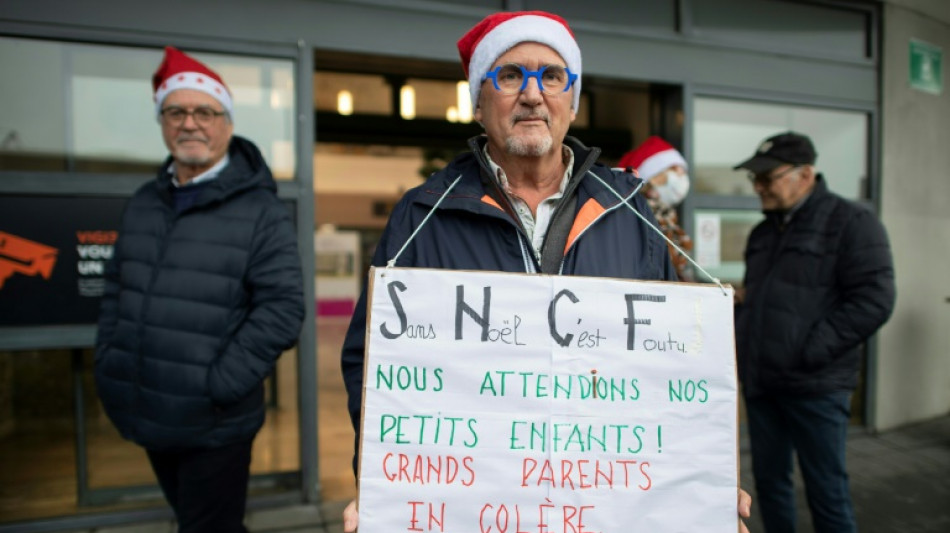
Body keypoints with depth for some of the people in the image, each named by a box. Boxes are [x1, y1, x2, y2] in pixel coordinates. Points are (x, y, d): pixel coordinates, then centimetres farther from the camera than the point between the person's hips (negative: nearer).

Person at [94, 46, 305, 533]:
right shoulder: (143, 204, 8)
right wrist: (108, 363, 7)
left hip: (214, 425, -6)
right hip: (147, 419, 6)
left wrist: (219, 386, -19)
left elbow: (282, 307, -17)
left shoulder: (261, 212, -12)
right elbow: (116, 288, 17)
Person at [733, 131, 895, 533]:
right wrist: (739, 339, 8)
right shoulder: (763, 232, 14)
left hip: (814, 386, -6)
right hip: (760, 381, 6)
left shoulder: (852, 223, -6)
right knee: (769, 480, 15)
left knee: (826, 489, 5)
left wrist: (808, 352, -17)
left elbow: (873, 300, -14)